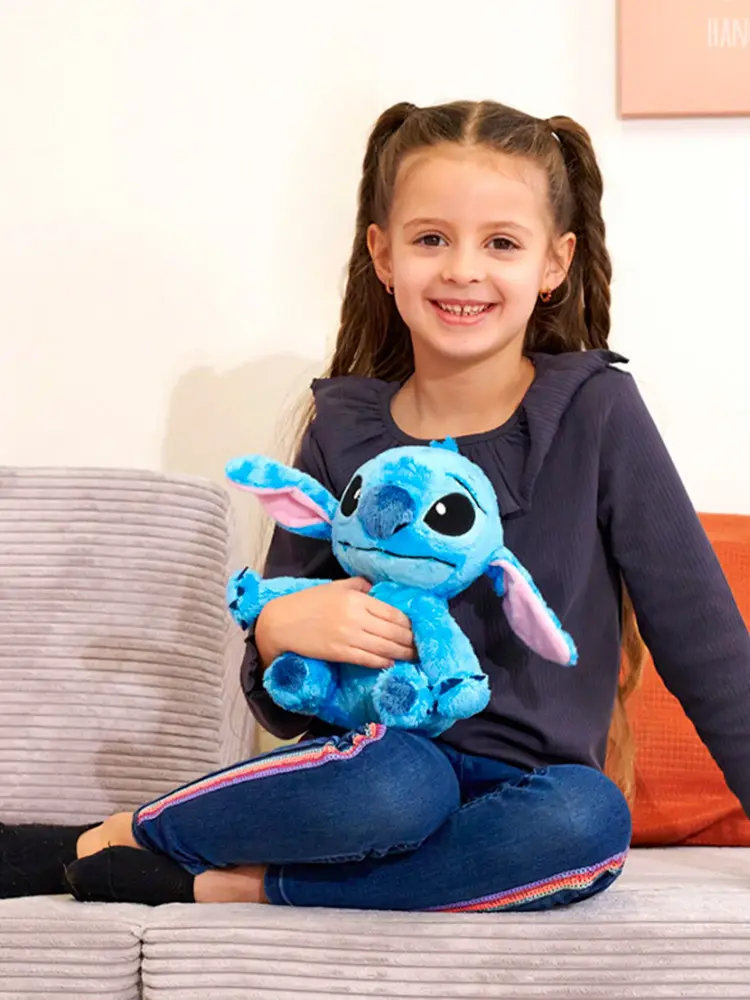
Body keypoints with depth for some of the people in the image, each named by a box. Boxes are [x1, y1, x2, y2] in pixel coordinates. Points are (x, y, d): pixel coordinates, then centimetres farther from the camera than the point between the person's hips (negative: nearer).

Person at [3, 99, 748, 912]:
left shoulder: (595, 414, -4)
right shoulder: (344, 431, 2)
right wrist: (278, 631, -17)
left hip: (519, 794, 0)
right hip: (374, 765, 0)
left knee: (590, 820, -35)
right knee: (395, 781, -36)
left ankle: (237, 885, -21)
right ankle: (92, 844, -12)